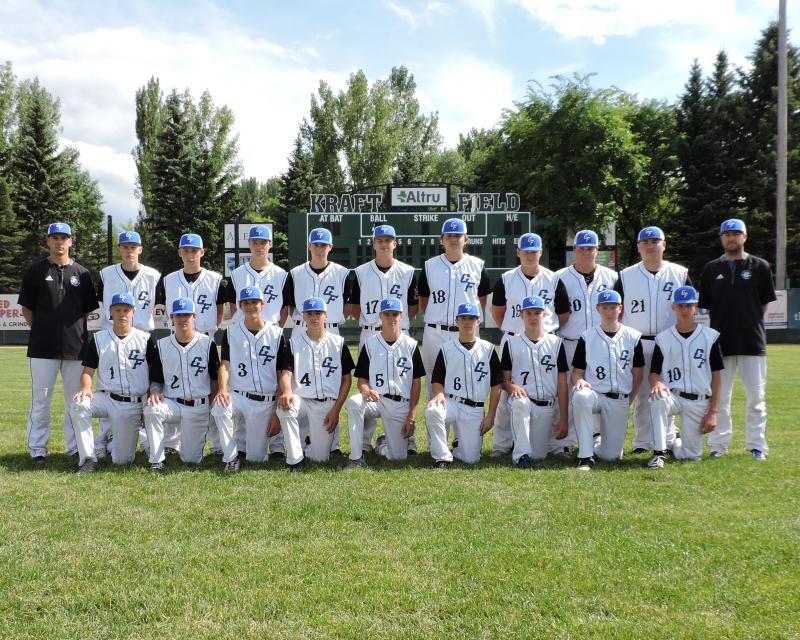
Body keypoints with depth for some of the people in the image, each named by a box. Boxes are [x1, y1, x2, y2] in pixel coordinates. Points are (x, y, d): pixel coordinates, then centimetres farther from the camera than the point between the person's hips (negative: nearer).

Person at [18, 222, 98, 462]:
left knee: (76, 398, 7)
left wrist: (75, 331, 6)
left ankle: (75, 447, 16)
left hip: (76, 347, 2)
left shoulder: (82, 273, 9)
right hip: (43, 348, -2)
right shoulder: (35, 271, 4)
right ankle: (37, 448, 10)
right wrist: (43, 331, 2)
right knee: (40, 398, 1)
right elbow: (26, 308, 7)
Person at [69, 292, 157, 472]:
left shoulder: (145, 339, 3)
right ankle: (88, 458, -21)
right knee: (78, 405, -33)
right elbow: (88, 371, 4)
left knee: (122, 459, -6)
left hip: (133, 405, -1)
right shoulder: (98, 339, 6)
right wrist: (86, 389, -16)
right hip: (106, 399, 1)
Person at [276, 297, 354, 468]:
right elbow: (286, 372, -6)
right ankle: (295, 459, -18)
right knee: (284, 408, -36)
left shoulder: (338, 342, 5)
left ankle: (317, 437, 30)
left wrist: (336, 410, -5)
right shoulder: (294, 342, 5)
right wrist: (287, 392, -30)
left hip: (327, 404, 0)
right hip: (301, 400, 0)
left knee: (320, 457, -8)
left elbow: (347, 379, 6)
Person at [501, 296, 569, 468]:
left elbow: (562, 385, 5)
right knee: (520, 403, -38)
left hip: (547, 407, 2)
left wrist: (563, 419, -1)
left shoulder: (556, 343, 7)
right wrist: (511, 386, -20)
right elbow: (504, 378, 6)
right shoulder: (512, 343, 6)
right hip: (521, 397, -1)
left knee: (538, 455, -1)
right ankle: (521, 454, -26)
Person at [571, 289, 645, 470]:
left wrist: (627, 401, 7)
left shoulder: (633, 337, 5)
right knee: (580, 396, -40)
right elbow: (577, 372, 2)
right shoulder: (587, 337, 2)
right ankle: (585, 457, -31)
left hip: (620, 400, 1)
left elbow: (637, 374, 11)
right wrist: (579, 381, -21)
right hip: (594, 393, -1)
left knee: (611, 455, -5)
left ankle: (600, 443, 35)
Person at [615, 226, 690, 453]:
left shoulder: (680, 274, 6)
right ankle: (642, 443, 10)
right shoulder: (626, 276, 5)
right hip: (637, 343, 0)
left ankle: (667, 442, 13)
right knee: (641, 394, 3)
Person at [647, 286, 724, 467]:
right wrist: (656, 383, -22)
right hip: (672, 396, 0)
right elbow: (654, 372, 4)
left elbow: (716, 376, 2)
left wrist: (712, 412, -4)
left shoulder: (710, 337, 2)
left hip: (699, 402, 1)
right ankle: (659, 452, -24)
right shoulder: (663, 338, 4)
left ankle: (676, 444, 35)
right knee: (658, 399, -37)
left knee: (691, 455, -2)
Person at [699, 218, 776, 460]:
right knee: (719, 396, 4)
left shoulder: (759, 267, 4)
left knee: (756, 396, 3)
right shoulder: (711, 269, 8)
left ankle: (756, 445, 12)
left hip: (752, 341, -1)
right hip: (721, 341, 1)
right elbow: (705, 305, 10)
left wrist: (749, 323, 3)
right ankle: (719, 444, 13)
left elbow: (764, 304, 8)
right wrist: (724, 323, 4)